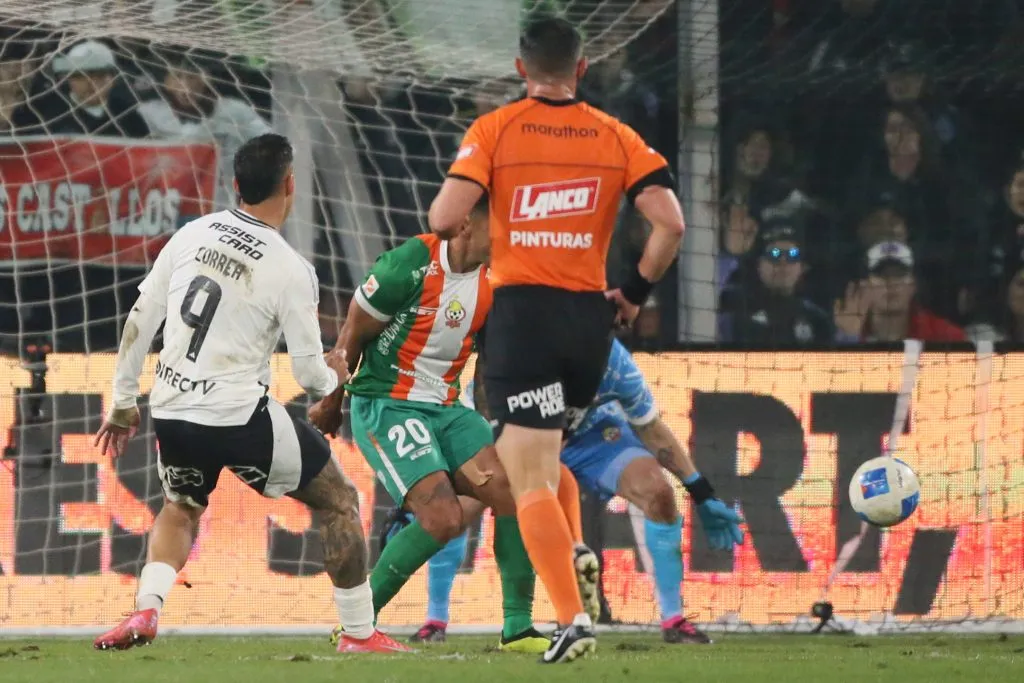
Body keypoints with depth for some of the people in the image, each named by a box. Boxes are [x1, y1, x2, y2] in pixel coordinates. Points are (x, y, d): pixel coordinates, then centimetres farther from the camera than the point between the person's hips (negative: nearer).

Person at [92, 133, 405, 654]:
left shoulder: (192, 235, 1)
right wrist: (333, 376, 19)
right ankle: (359, 633, 14)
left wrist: (123, 404, 16)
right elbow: (310, 375, -6)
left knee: (180, 509, 32)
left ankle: (146, 609, 7)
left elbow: (140, 322, 5)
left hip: (172, 411, 5)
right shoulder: (291, 269, -11)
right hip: (239, 416, -5)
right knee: (338, 501, 14)